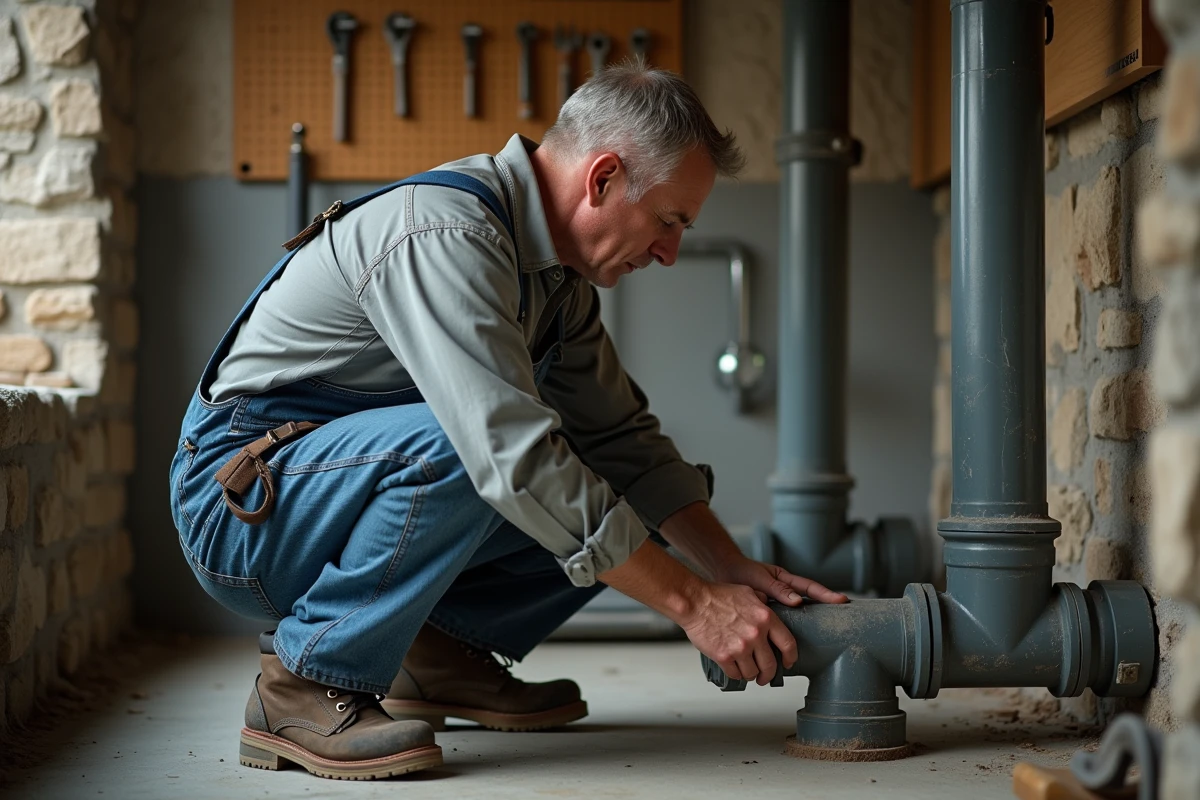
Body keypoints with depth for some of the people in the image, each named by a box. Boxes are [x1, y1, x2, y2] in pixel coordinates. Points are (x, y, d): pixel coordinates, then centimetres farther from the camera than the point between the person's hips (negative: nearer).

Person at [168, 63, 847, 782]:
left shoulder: (556, 273, 4)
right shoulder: (444, 237, -27)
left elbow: (621, 436, 9)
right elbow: (516, 454, -35)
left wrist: (735, 570, -3)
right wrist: (693, 602, -30)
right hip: (245, 499, -9)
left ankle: (443, 649, 8)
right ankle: (308, 685, -19)